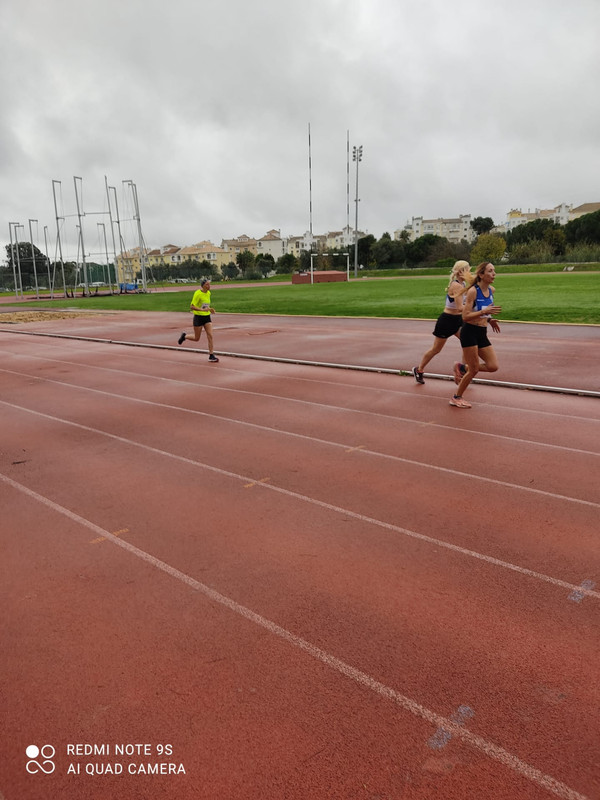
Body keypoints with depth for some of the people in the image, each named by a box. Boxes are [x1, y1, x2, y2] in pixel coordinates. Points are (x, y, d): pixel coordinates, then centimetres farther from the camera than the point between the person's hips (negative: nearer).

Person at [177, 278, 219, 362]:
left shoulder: (208, 293, 6)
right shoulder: (197, 293, -16)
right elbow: (192, 307, -19)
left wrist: (210, 309, 6)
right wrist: (202, 309, -30)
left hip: (207, 317, 5)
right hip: (198, 317, -5)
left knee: (210, 336, -8)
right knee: (196, 339, 6)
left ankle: (211, 356, -3)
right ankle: (184, 336, 36)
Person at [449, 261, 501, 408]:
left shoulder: (491, 290, 8)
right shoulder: (473, 291, -14)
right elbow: (465, 316, -19)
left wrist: (490, 320, 9)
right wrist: (484, 311, -28)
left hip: (482, 334, 7)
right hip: (469, 332, -7)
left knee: (493, 366, 0)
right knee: (474, 370, -2)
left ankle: (462, 368, 21)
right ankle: (456, 398, 16)